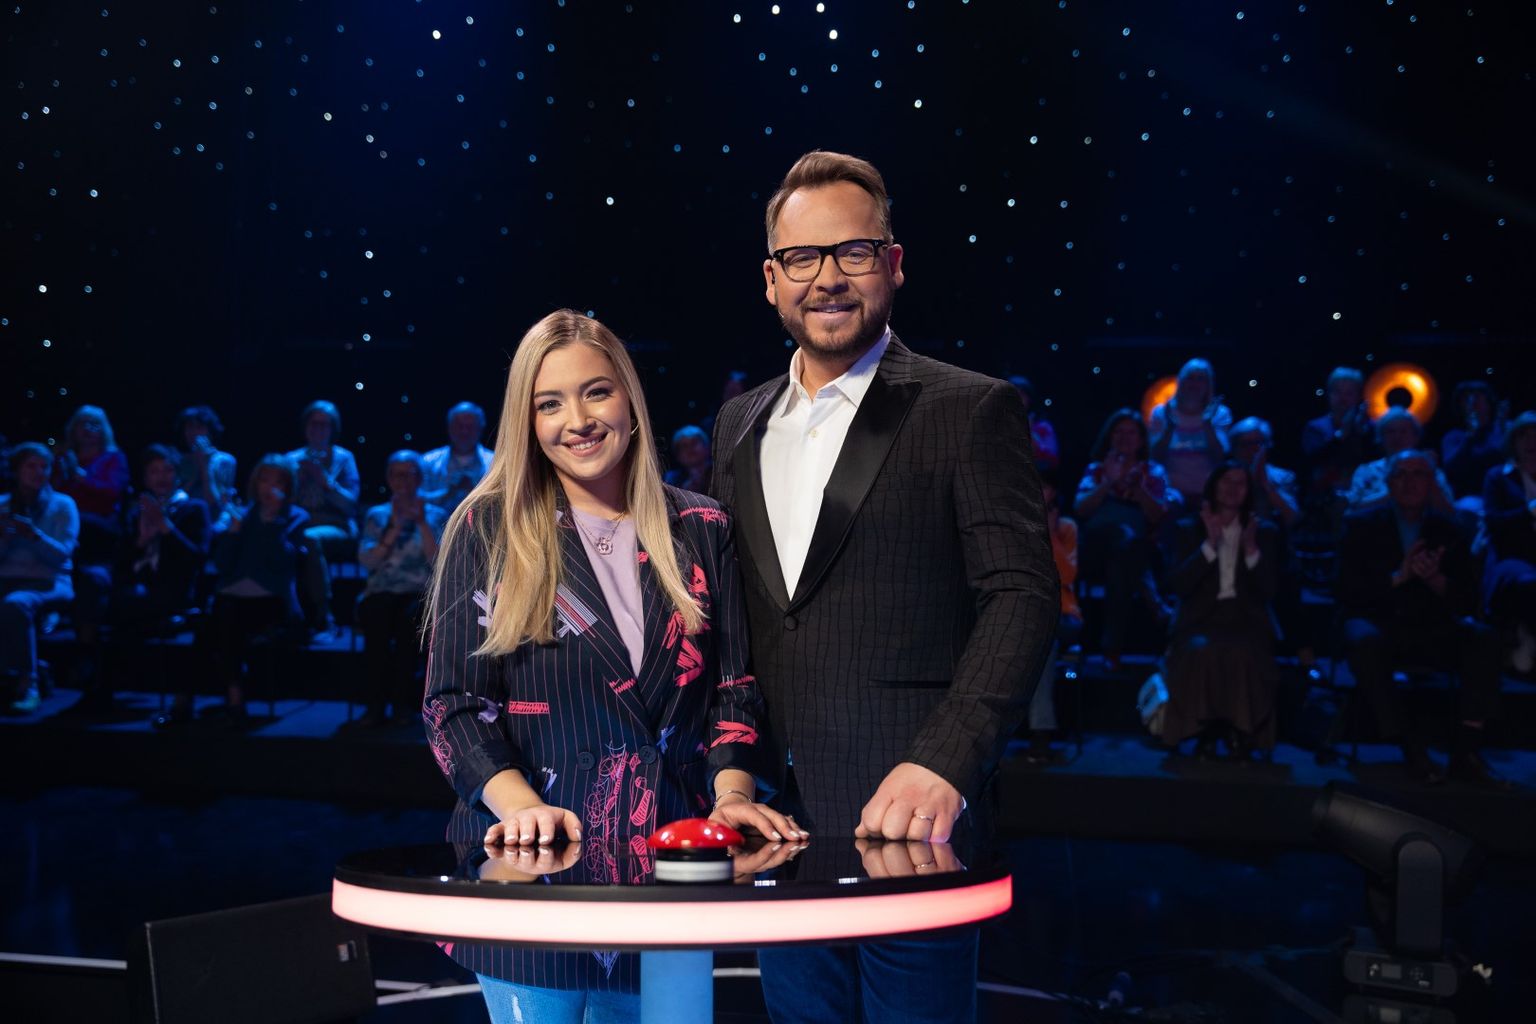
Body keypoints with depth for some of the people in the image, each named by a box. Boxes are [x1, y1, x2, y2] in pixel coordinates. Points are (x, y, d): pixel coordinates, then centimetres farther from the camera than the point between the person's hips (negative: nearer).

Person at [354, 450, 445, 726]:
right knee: (376, 616, -35)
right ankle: (375, 701, -29)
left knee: (409, 616, -37)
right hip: (382, 592, 1)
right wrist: (395, 528, -6)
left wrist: (422, 523, -8)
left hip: (421, 593, -1)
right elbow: (367, 560, 2)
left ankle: (403, 702, -27)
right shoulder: (377, 515, 18)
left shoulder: (436, 515, 13)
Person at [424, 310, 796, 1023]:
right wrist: (520, 804, -19)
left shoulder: (700, 530, 7)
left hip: (667, 857, 2)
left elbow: (733, 685, 6)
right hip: (533, 859, -2)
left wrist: (732, 793, -11)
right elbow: (455, 700, -3)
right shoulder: (489, 529, 1)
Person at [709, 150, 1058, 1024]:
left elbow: (1022, 596, -11)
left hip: (908, 818, -5)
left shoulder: (970, 411, -4)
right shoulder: (741, 425, 14)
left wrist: (944, 764, -22)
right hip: (776, 820, 6)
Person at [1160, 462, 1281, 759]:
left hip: (1247, 621, 0)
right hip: (1201, 620, 0)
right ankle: (1206, 730, -20)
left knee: (1243, 655, -36)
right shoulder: (1189, 529, 12)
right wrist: (1210, 544, -10)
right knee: (1201, 652, -37)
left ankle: (1241, 732, -18)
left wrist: (1250, 548, -10)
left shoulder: (1265, 532, 14)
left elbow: (1268, 591, 3)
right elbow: (1177, 585, -2)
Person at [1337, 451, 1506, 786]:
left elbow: (1467, 601, 4)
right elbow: (1349, 591, -5)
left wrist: (1435, 579, -16)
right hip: (1377, 622, -2)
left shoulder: (1449, 530, 10)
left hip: (1431, 629, 2)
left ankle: (1466, 749, -25)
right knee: (1365, 640, -37)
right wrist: (1398, 576, -18)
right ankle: (1411, 745, -28)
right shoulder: (1362, 526, 5)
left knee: (1484, 639, -27)